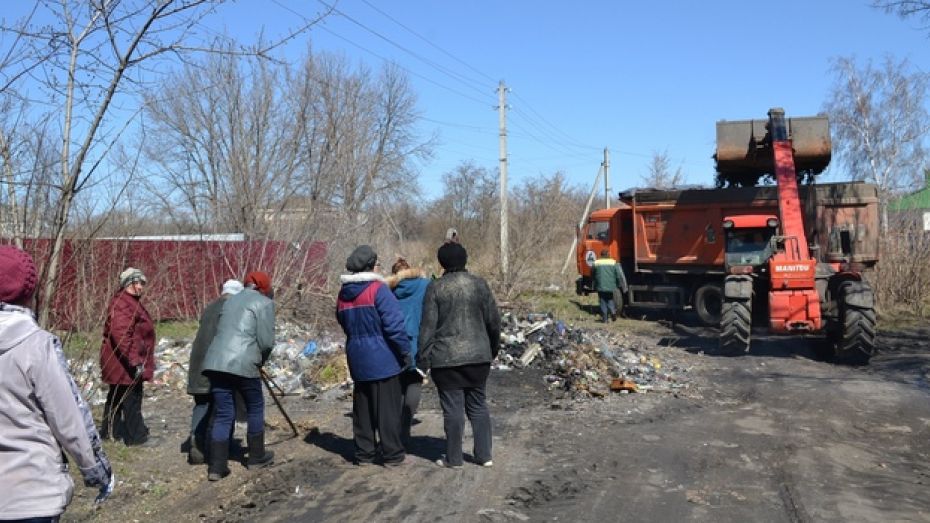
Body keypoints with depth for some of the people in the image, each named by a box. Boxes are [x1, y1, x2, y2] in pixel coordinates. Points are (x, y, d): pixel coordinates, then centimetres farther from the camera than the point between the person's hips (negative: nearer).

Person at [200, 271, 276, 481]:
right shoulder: (264, 303, 2)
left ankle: (217, 467, 7)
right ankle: (256, 457, 25)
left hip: (215, 362, 6)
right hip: (243, 364, -5)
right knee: (255, 408, 15)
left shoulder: (230, 301, 22)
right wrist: (260, 361, 14)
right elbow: (266, 341, -5)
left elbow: (221, 331, 19)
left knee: (222, 414, 11)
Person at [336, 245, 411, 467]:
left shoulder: (343, 294, 7)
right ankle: (392, 454, 9)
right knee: (388, 407, 3)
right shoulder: (378, 290, -15)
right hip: (382, 359, -6)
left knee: (362, 407, 15)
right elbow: (394, 324, -18)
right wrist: (406, 352, -9)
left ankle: (364, 453, 22)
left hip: (357, 359, 6)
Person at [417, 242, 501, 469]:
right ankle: (484, 454, 16)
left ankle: (454, 458, 12)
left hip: (447, 357, -3)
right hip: (478, 356, 3)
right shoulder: (479, 284, 1)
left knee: (452, 408, 4)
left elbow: (428, 326, -7)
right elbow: (493, 320, 6)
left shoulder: (435, 287, -6)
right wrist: (494, 347, 20)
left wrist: (423, 357, -1)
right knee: (478, 404, 13)